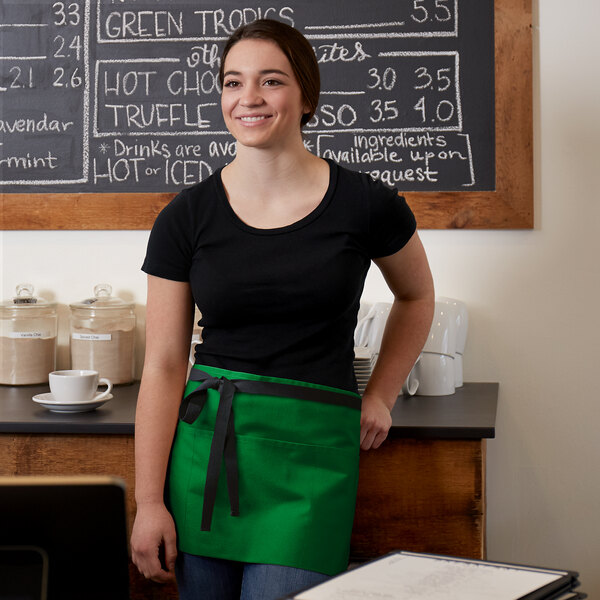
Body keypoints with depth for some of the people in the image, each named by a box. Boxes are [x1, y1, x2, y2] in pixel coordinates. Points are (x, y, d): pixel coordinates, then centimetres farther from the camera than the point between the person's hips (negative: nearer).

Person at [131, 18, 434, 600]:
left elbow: (416, 296, 18)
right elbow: (163, 366, 0)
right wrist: (148, 501, -4)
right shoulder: (186, 218, 0)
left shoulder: (365, 205, -3)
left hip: (310, 454, -1)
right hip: (204, 447, 2)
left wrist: (379, 397, 11)